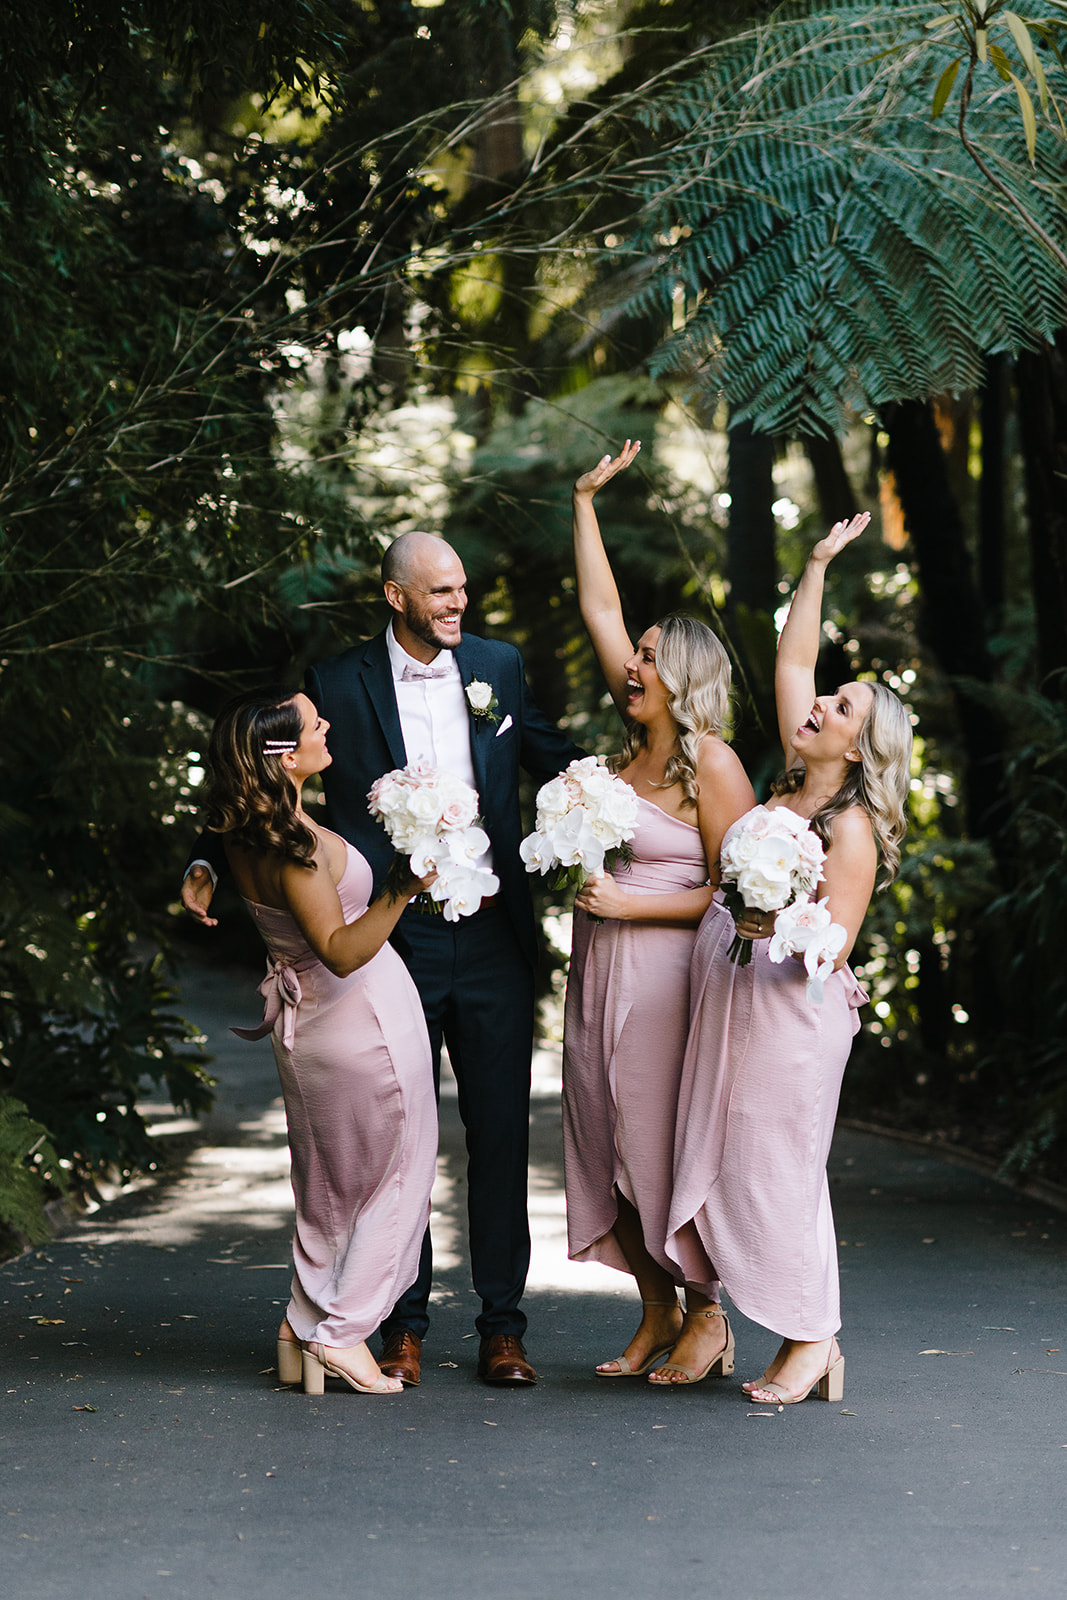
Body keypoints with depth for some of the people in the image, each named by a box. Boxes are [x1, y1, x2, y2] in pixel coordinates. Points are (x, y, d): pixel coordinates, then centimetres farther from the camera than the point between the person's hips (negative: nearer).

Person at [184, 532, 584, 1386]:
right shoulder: (339, 683, -1)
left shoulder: (499, 665, 8)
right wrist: (213, 861, -9)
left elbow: (557, 763, 17)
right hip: (395, 941, -2)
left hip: (492, 939, 2)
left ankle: (503, 1327, 13)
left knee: (501, 1131, 5)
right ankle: (404, 1326, 14)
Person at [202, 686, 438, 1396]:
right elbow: (340, 951, -34)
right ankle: (342, 1332, 9)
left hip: (307, 1016, 9)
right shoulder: (292, 848, -28)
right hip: (363, 1016, -9)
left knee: (333, 1186, 20)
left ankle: (306, 1325, 23)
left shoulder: (245, 833, -1)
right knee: (394, 1176, 7)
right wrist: (404, 891, -45)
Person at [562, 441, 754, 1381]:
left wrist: (632, 906, -15)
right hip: (600, 970, 7)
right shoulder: (640, 740, 9)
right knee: (610, 1141, 8)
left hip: (663, 972, -7)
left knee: (665, 1146, -2)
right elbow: (601, 609, 14)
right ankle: (657, 1314, 17)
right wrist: (585, 502, 13)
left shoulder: (714, 765, -10)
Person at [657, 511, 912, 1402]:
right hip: (726, 994, 8)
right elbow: (792, 660, 13)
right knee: (707, 1156, 8)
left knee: (773, 1171, -2)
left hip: (791, 1009, -7)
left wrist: (780, 926, -33)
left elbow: (833, 945, -15)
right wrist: (819, 566, 11)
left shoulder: (852, 829, -13)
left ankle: (811, 1339, 10)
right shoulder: (796, 785, 7)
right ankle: (705, 1313, 16)